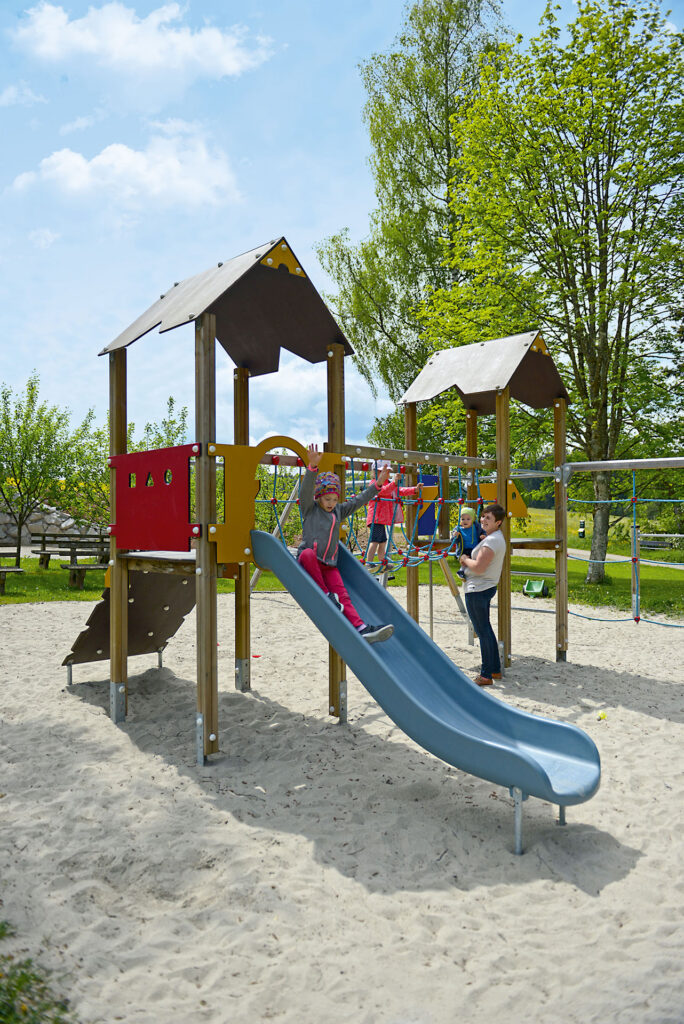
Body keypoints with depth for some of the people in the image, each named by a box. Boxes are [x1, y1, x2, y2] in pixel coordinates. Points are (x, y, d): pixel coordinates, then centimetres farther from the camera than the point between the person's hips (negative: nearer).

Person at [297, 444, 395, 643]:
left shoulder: (339, 511, 18)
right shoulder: (310, 509, 2)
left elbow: (358, 500, 21)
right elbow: (306, 490, -16)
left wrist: (377, 485, 12)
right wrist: (313, 466, -32)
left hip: (329, 565, 5)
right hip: (308, 561, -4)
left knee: (343, 595, -13)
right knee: (308, 553, -40)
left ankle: (361, 627, -28)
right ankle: (326, 595, -27)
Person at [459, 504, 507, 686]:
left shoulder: (492, 541, -20)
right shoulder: (497, 537, 13)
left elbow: (478, 568, -27)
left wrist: (465, 559, -9)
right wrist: (467, 560, 7)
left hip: (478, 590, -11)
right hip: (484, 588, 11)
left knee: (483, 631, -3)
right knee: (486, 629, 19)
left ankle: (486, 675, 4)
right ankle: (495, 669, 28)